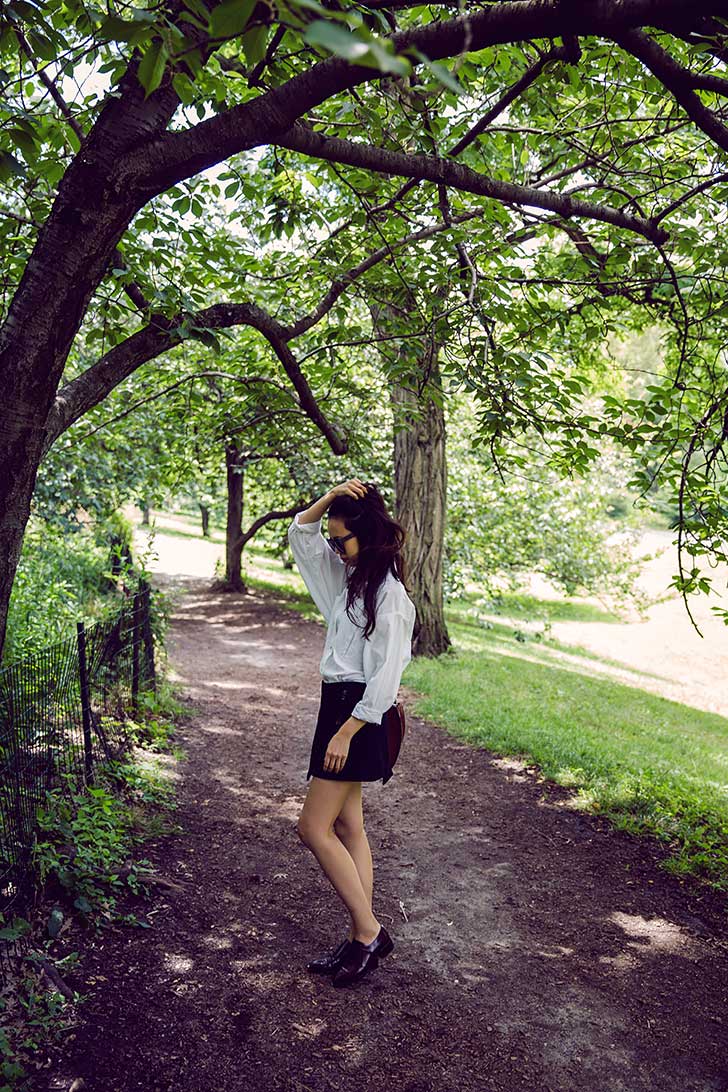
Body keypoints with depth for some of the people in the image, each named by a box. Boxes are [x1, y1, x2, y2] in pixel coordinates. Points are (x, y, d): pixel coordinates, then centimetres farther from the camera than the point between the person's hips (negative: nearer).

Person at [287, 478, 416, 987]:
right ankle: (362, 939, 20)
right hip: (339, 704, 10)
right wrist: (331, 497, -1)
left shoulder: (389, 595, -17)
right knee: (346, 826, 12)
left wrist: (345, 733, -19)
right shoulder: (350, 576, 10)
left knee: (313, 827, -6)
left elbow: (385, 677, -20)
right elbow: (301, 534, 15)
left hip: (358, 712, -10)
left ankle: (369, 932, 4)